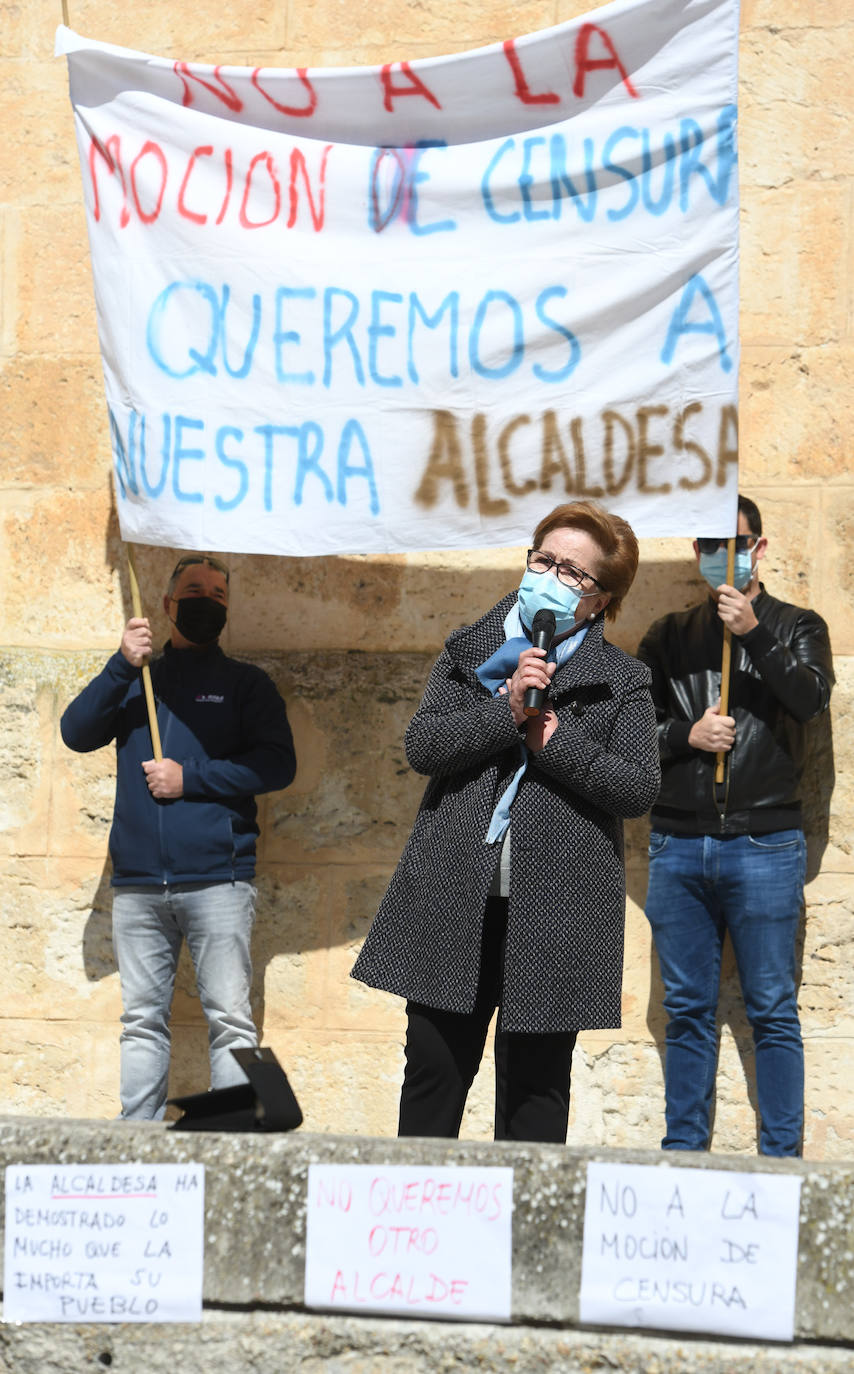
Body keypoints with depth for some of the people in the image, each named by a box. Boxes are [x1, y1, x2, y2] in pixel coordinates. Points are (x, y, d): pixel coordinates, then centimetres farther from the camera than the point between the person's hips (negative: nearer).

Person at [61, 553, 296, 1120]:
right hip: (138, 882, 3)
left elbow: (278, 765, -1)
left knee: (230, 1019, -9)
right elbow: (76, 732, 4)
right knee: (142, 1019, 3)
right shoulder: (137, 679, 19)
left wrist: (190, 778, -7)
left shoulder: (246, 683, 11)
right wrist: (123, 666, -7)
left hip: (218, 879, -3)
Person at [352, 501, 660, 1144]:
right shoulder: (468, 651, 13)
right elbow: (423, 744, -1)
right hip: (456, 898, 2)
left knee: (535, 1080, 4)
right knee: (434, 1064, 5)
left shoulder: (623, 680, 6)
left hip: (556, 907, -2)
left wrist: (555, 740, -13)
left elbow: (639, 787, -5)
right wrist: (507, 711, -14)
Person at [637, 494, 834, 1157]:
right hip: (677, 847, 3)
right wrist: (686, 736, -5)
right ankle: (683, 1151, 13)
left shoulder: (796, 627, 7)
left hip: (764, 846, -3)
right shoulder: (670, 636, 14)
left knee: (773, 1012, -1)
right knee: (688, 1009, 7)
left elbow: (812, 697, -12)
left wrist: (752, 632, -20)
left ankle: (781, 1156, 3)